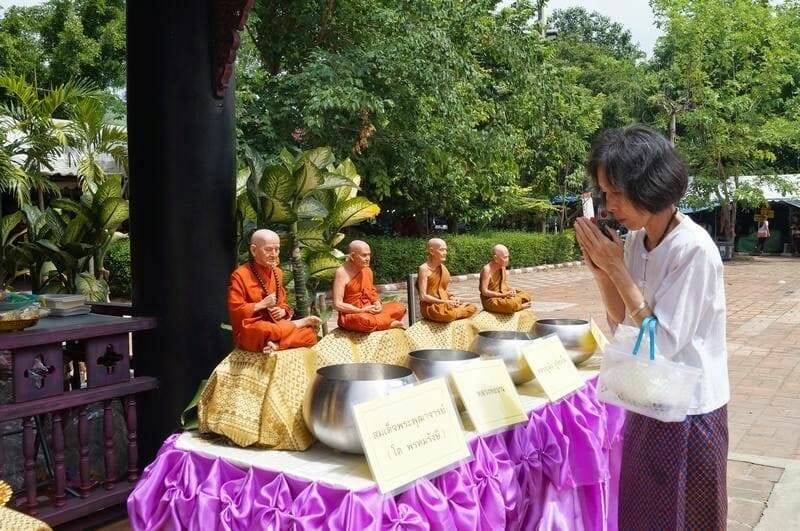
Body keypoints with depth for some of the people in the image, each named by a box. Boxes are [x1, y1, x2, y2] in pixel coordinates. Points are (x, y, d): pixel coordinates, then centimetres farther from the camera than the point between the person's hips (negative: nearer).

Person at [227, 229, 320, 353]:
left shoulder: (277, 273, 11)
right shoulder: (240, 275, -11)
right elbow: (235, 311, -15)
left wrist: (283, 311, -3)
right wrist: (262, 304, -18)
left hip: (275, 325, 6)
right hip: (249, 332, -6)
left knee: (310, 334, -13)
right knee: (266, 331, -40)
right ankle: (298, 323, -14)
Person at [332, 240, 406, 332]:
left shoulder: (367, 270, 8)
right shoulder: (342, 273, -14)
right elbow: (337, 305, -18)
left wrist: (377, 304, -5)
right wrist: (361, 310, -22)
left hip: (370, 312, 7)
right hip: (351, 315, -6)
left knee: (399, 307, -4)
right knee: (363, 319, -39)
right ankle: (389, 323, -13)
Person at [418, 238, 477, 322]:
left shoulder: (443, 268, 11)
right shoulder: (424, 269, -11)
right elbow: (423, 296, -16)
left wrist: (451, 298, -2)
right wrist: (444, 302, -19)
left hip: (447, 304, 6)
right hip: (430, 307, -6)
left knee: (472, 308, -7)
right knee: (448, 314, -37)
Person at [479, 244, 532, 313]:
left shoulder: (502, 267, 3)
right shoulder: (487, 269, -20)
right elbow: (484, 291, -21)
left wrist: (511, 289, -7)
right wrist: (503, 295, -24)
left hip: (502, 296, 7)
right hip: (490, 300, -7)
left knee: (526, 295, -1)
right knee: (511, 304, -32)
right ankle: (520, 306, -3)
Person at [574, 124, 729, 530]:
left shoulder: (694, 249, -23)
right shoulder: (634, 241, 0)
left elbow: (663, 341, -23)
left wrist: (617, 269, -23)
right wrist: (601, 272, -9)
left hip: (688, 412, -7)